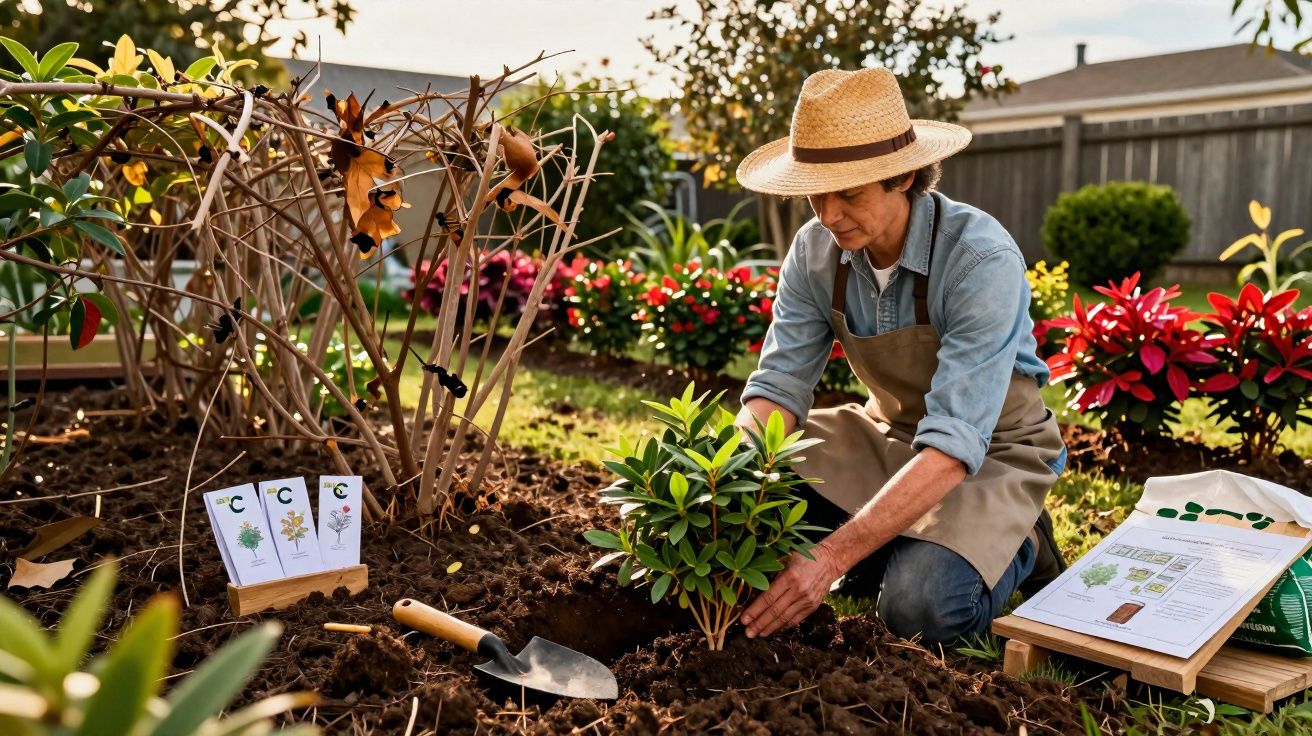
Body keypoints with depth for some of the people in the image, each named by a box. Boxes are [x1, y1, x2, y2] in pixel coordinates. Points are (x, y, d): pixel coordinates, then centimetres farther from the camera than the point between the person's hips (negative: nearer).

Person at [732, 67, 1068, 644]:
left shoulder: (982, 259, -31)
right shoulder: (816, 250, -13)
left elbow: (954, 445, -36)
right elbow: (778, 385, -13)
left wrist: (831, 557, -45)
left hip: (989, 454, -5)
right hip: (889, 433, 5)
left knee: (919, 606, -28)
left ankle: (1016, 548, 6)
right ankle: (901, 550, 4)